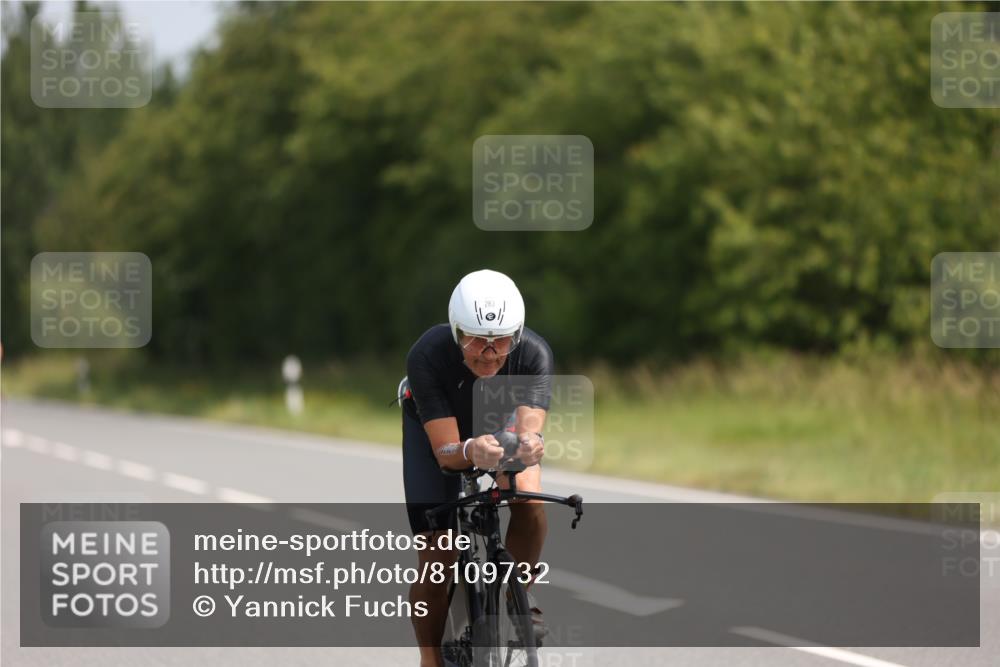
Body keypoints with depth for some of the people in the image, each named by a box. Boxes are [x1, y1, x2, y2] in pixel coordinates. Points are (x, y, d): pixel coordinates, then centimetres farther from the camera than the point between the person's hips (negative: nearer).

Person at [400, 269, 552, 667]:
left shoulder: (533, 354, -34)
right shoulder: (427, 356, -38)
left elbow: (529, 428, -45)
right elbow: (445, 452, -40)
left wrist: (528, 444, -69)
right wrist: (471, 451, -63)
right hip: (435, 425, -1)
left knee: (528, 498, -30)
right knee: (437, 561, -9)